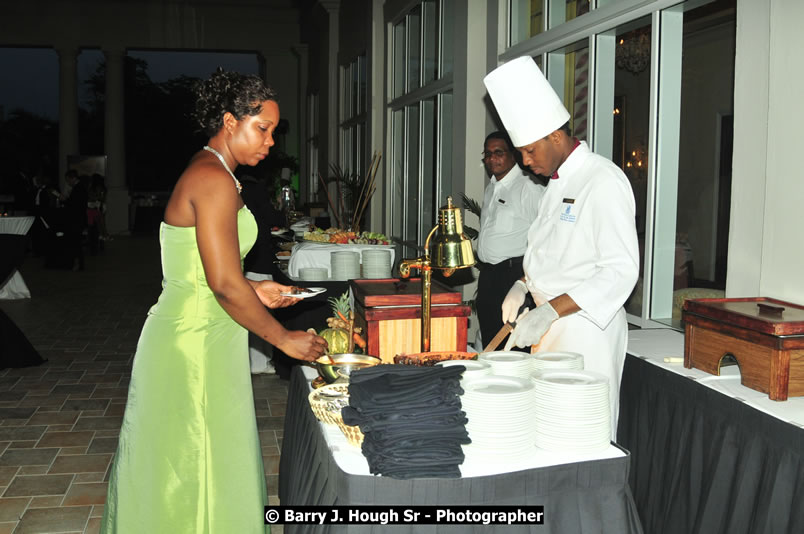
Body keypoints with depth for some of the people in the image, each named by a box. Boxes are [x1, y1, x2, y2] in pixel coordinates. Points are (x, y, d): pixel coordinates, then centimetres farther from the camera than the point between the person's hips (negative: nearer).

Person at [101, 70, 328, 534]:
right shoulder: (216, 181, -17)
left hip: (190, 334, 10)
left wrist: (253, 291, 11)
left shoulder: (205, 174, 14)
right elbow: (224, 284, -22)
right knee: (198, 471, 2)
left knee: (178, 472, 19)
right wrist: (285, 338, -13)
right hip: (197, 343, -10)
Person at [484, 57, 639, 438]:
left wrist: (549, 311, -25)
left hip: (587, 332, -9)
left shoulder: (603, 182, -16)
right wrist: (523, 285, 7)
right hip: (550, 326, 9)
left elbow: (621, 270, -22)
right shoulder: (558, 182, 14)